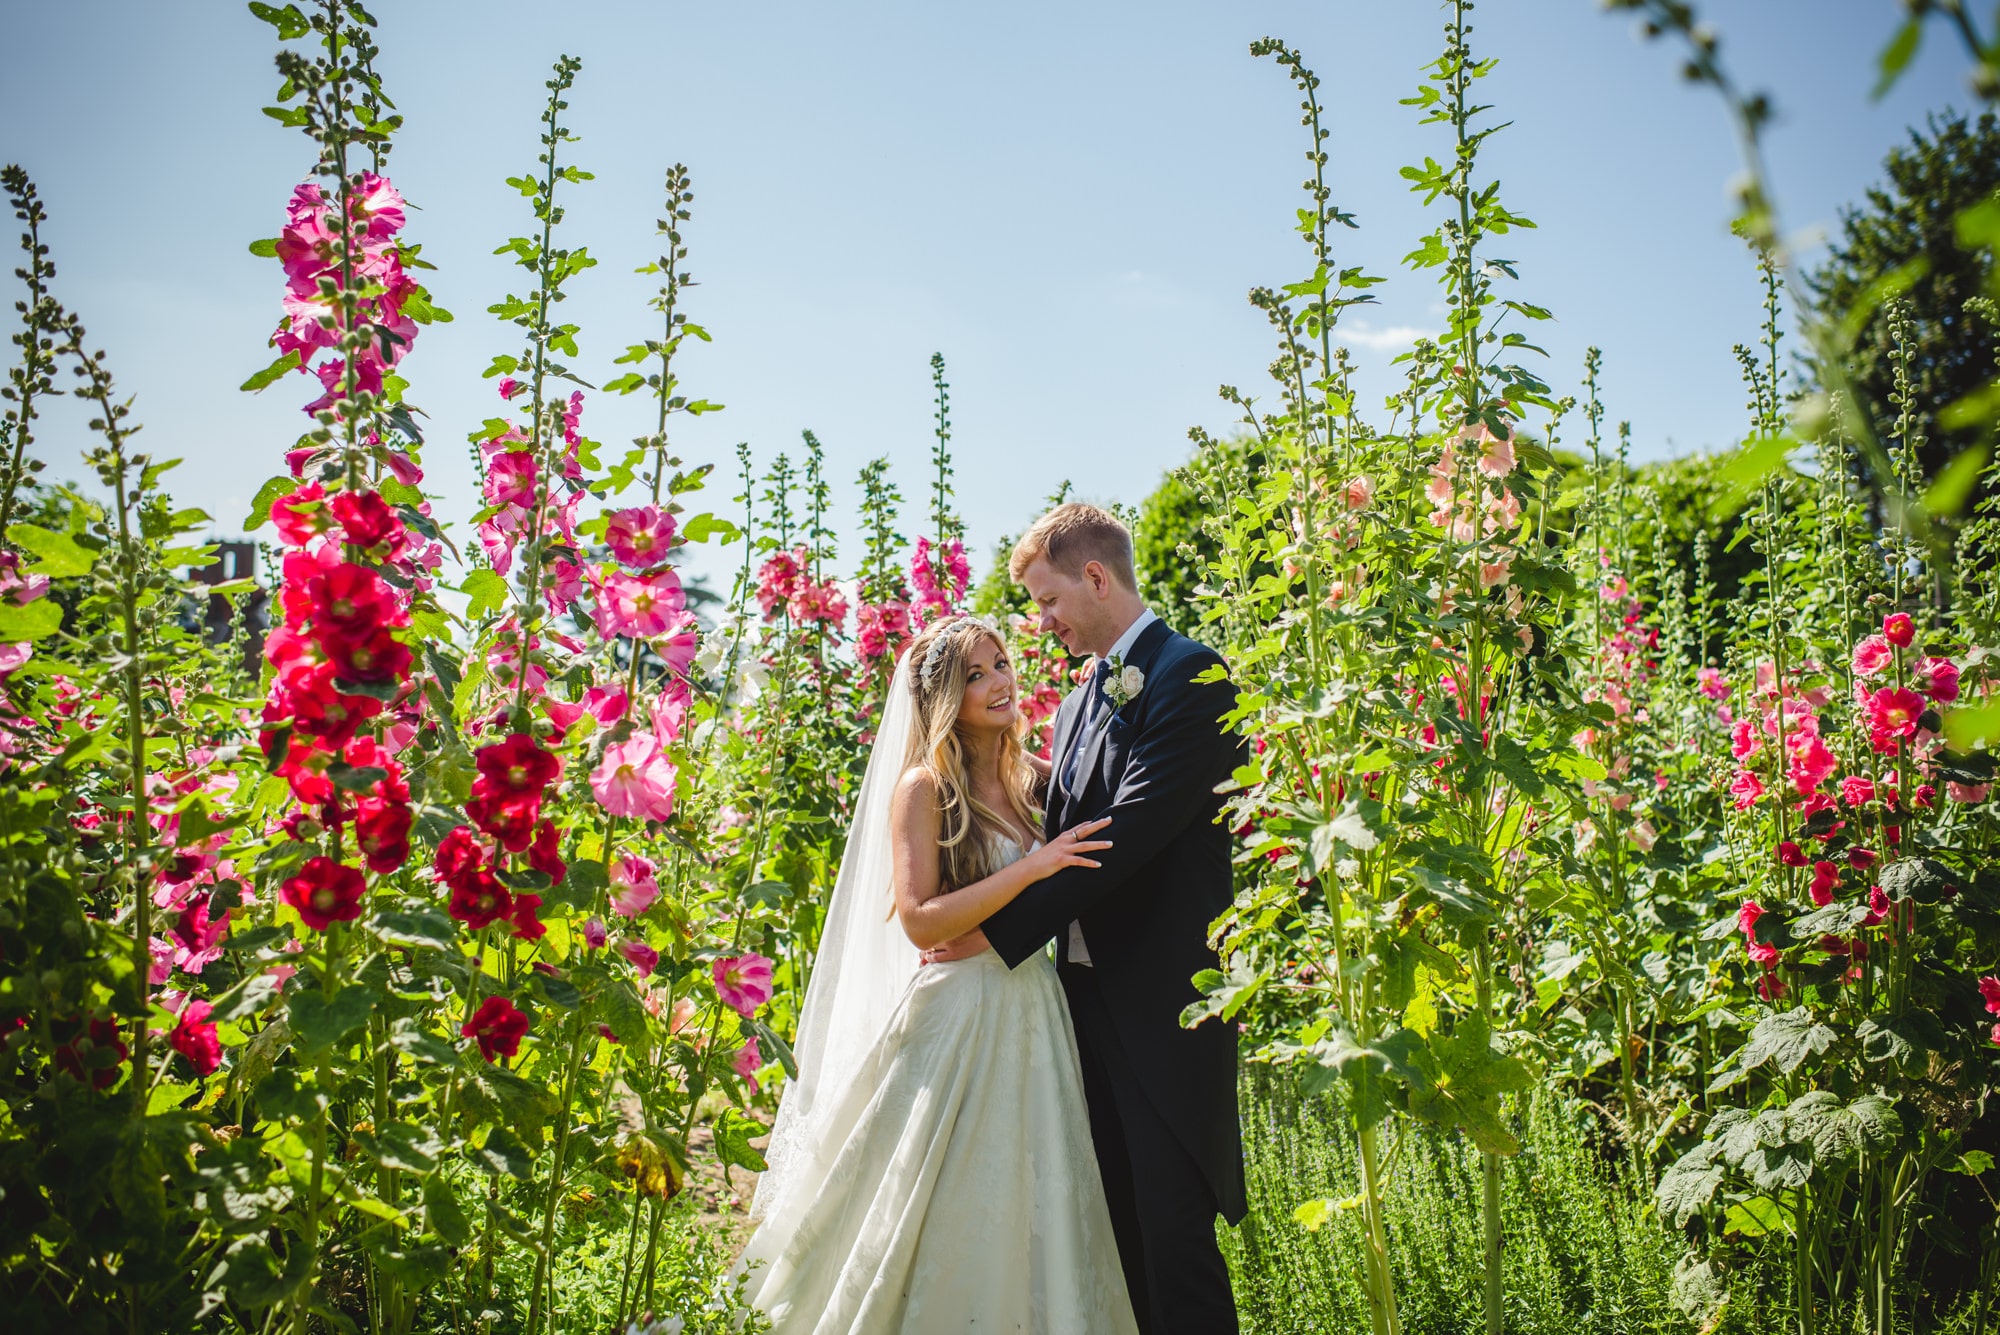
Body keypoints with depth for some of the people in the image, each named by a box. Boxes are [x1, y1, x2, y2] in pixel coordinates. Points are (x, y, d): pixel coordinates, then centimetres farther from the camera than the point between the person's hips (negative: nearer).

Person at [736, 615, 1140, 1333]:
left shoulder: (1036, 778, 8)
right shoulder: (923, 787, -9)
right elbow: (920, 922, -15)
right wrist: (1032, 867, -21)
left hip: (1035, 1015, 6)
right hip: (955, 1022, -6)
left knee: (1034, 1210, 13)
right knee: (948, 1220, 5)